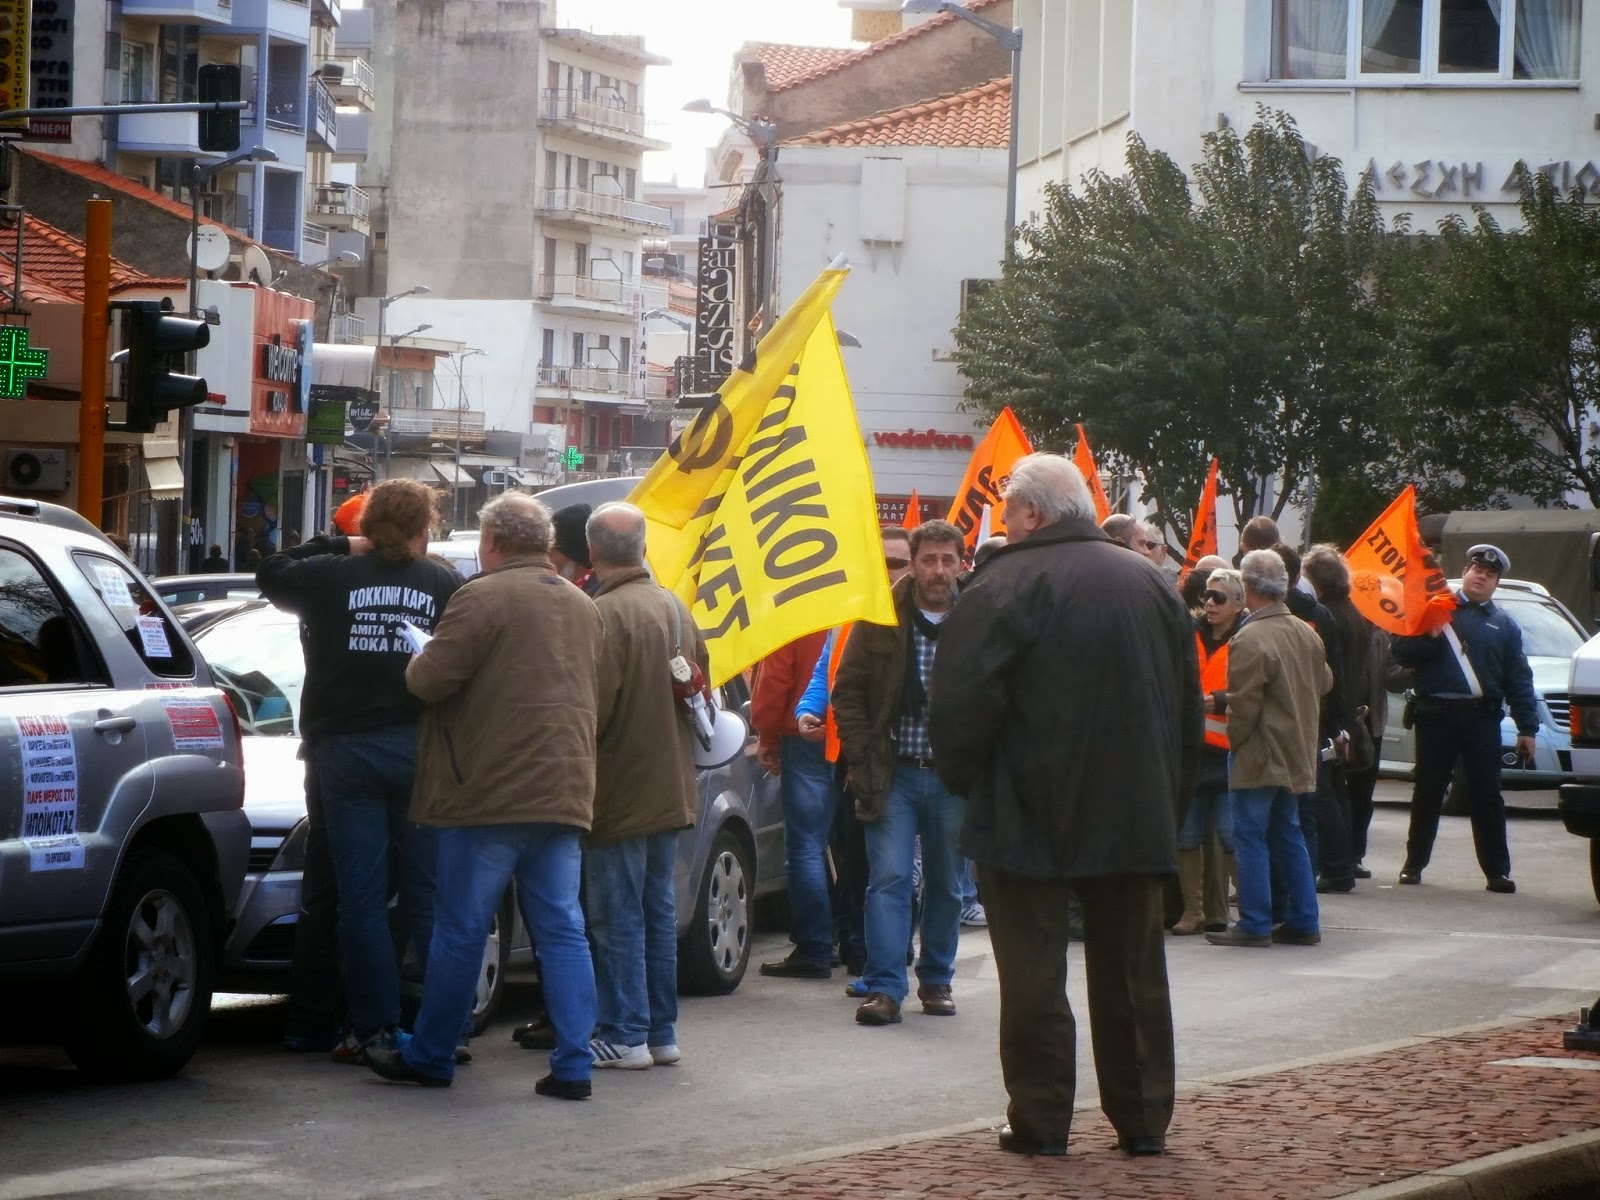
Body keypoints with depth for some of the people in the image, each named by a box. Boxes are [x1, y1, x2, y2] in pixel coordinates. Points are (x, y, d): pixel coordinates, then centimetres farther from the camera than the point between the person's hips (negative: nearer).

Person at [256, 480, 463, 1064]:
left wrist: (338, 547, 19)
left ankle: (374, 1029, -1)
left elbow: (269, 574, 17)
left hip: (346, 751, 0)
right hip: (419, 751, 0)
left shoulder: (333, 577, -1)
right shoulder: (446, 586, 0)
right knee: (429, 897, 6)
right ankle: (448, 1026, 3)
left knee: (361, 896, 2)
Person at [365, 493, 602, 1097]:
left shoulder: (484, 596, -10)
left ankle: (429, 1056, 11)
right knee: (562, 931, 6)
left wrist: (417, 661, 7)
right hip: (565, 795, 7)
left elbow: (429, 679, -14)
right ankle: (573, 1065, 1)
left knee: (460, 932, 2)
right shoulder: (583, 607, 15)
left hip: (490, 795, -7)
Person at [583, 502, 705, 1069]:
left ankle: (624, 1035, 0)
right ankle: (661, 1031, 19)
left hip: (621, 789, -8)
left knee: (618, 918, -2)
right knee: (658, 911, 14)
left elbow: (593, 706, -21)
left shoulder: (605, 613, -19)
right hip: (671, 786, 8)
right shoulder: (674, 607, 7)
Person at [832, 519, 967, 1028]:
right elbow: (848, 693, 3)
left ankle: (937, 980, 24)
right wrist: (863, 762, -4)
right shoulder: (881, 618, -2)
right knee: (888, 879, -6)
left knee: (946, 885, 11)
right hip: (894, 774, -1)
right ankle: (884, 987, -7)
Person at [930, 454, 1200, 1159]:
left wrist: (963, 782, 1)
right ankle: (1143, 1121, 15)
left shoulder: (1007, 587, -13)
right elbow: (1189, 705, 14)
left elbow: (960, 703, -16)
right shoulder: (1152, 584, 7)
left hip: (1028, 819, -5)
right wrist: (1169, 799, 21)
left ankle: (1040, 1122, 4)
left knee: (1033, 976, 2)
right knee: (1134, 974, 12)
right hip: (1136, 819, 5)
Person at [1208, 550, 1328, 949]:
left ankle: (1254, 924, -2)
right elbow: (1324, 684, 18)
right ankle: (1303, 922, 16)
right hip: (1297, 754, 8)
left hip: (1259, 756, -8)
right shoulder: (1307, 634, 6)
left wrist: (1235, 739, -5)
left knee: (1250, 837, -2)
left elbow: (1243, 703, -19)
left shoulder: (1250, 639, -20)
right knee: (1288, 837, 15)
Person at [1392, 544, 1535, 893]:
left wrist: (1527, 728, 1)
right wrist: (1430, 636, -15)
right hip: (1436, 715, 0)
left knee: (1486, 795, -1)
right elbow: (1402, 654, 2)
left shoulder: (1504, 625, 11)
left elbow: (1519, 680, 8)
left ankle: (1497, 871, 0)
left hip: (1482, 718, 0)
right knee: (1427, 793, 7)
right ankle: (1414, 863, 17)